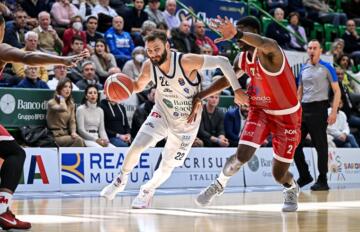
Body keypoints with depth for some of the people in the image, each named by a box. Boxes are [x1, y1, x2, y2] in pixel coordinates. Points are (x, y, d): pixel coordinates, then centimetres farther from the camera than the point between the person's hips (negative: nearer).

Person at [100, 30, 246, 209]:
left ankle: (148, 191, 31)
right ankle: (121, 180, 13)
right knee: (136, 147, -15)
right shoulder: (149, 67, -15)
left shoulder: (186, 61, -29)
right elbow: (139, 85, 6)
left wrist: (236, 89, -31)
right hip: (162, 114, 2)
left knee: (167, 167, 1)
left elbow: (222, 61, -25)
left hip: (187, 123, -2)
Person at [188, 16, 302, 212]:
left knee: (279, 175, 3)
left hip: (286, 116, -5)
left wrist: (237, 33, -71)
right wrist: (200, 97, 8)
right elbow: (226, 80, 15)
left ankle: (292, 190, 40)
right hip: (260, 111, 5)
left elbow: (262, 43, -52)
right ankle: (219, 184, 11)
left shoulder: (270, 52, -26)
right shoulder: (242, 59, -3)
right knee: (242, 156, -18)